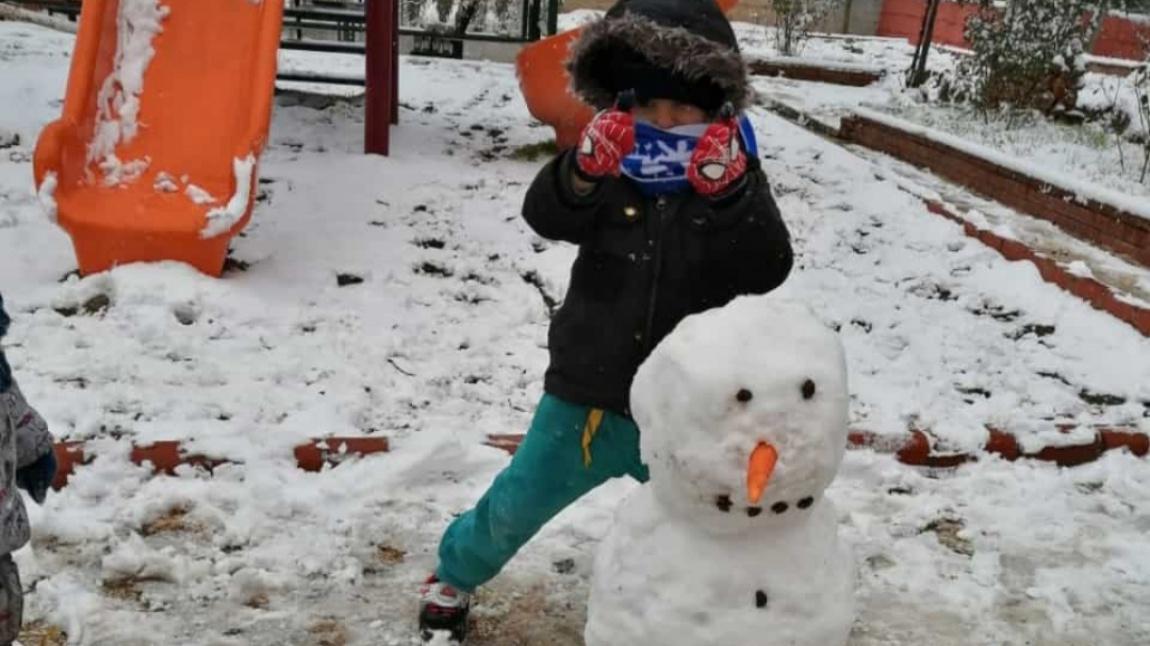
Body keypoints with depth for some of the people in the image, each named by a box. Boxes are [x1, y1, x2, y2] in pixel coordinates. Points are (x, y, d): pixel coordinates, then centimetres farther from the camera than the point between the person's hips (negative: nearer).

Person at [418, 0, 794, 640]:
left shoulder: (735, 183, -8)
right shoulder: (609, 170, -5)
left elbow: (768, 270, -22)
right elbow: (546, 214, -22)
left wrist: (732, 192, -39)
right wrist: (583, 169, -44)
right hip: (586, 396, 1)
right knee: (515, 505, 14)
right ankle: (455, 574, 42)